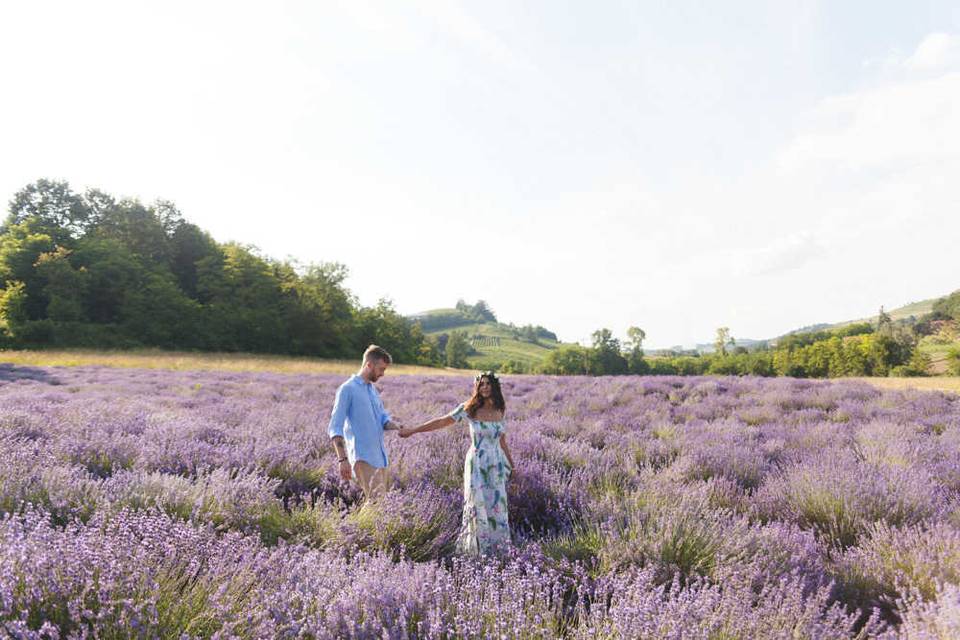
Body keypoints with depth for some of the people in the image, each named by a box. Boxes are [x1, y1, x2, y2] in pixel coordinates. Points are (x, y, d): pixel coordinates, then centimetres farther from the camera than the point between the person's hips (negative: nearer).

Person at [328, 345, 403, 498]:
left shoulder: (373, 390, 19)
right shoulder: (347, 389, -6)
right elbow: (335, 428, -10)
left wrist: (397, 427, -4)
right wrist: (343, 459, -18)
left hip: (381, 459, 8)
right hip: (363, 460, -8)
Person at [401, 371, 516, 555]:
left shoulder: (499, 410, 5)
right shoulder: (469, 409, -7)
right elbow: (442, 422, -4)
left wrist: (511, 463, 21)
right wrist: (412, 430, -5)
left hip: (497, 465, 4)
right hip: (477, 465, -4)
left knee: (496, 506, 7)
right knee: (478, 506, 1)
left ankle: (494, 547, 22)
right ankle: (475, 548, 17)